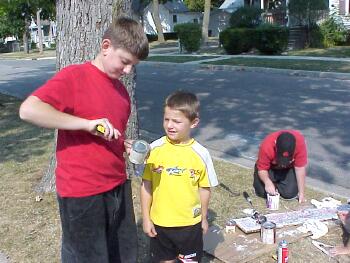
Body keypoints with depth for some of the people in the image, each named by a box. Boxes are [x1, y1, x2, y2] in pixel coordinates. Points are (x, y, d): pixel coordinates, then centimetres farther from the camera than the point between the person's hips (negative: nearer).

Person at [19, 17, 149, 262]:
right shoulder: (74, 76, -13)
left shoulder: (121, 89, 9)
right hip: (82, 194, -7)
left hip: (116, 186, 7)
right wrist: (87, 123, -27)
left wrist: (128, 146, -1)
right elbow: (28, 110, -26)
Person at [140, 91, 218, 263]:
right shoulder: (154, 149, -11)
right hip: (159, 223, 1)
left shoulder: (201, 153, -11)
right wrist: (146, 218, -1)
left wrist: (204, 218, 8)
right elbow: (146, 184, -3)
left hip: (191, 223, 0)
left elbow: (204, 188, -1)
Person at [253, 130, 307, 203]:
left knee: (290, 194, -16)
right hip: (270, 168, -1)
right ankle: (272, 183, 17)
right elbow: (262, 169, -26)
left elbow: (300, 167, -25)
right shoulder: (266, 145, -36)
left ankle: (278, 184, 17)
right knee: (263, 192, -17)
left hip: (288, 168, 1)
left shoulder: (299, 141, -34)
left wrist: (301, 193, -22)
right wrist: (267, 182, -48)